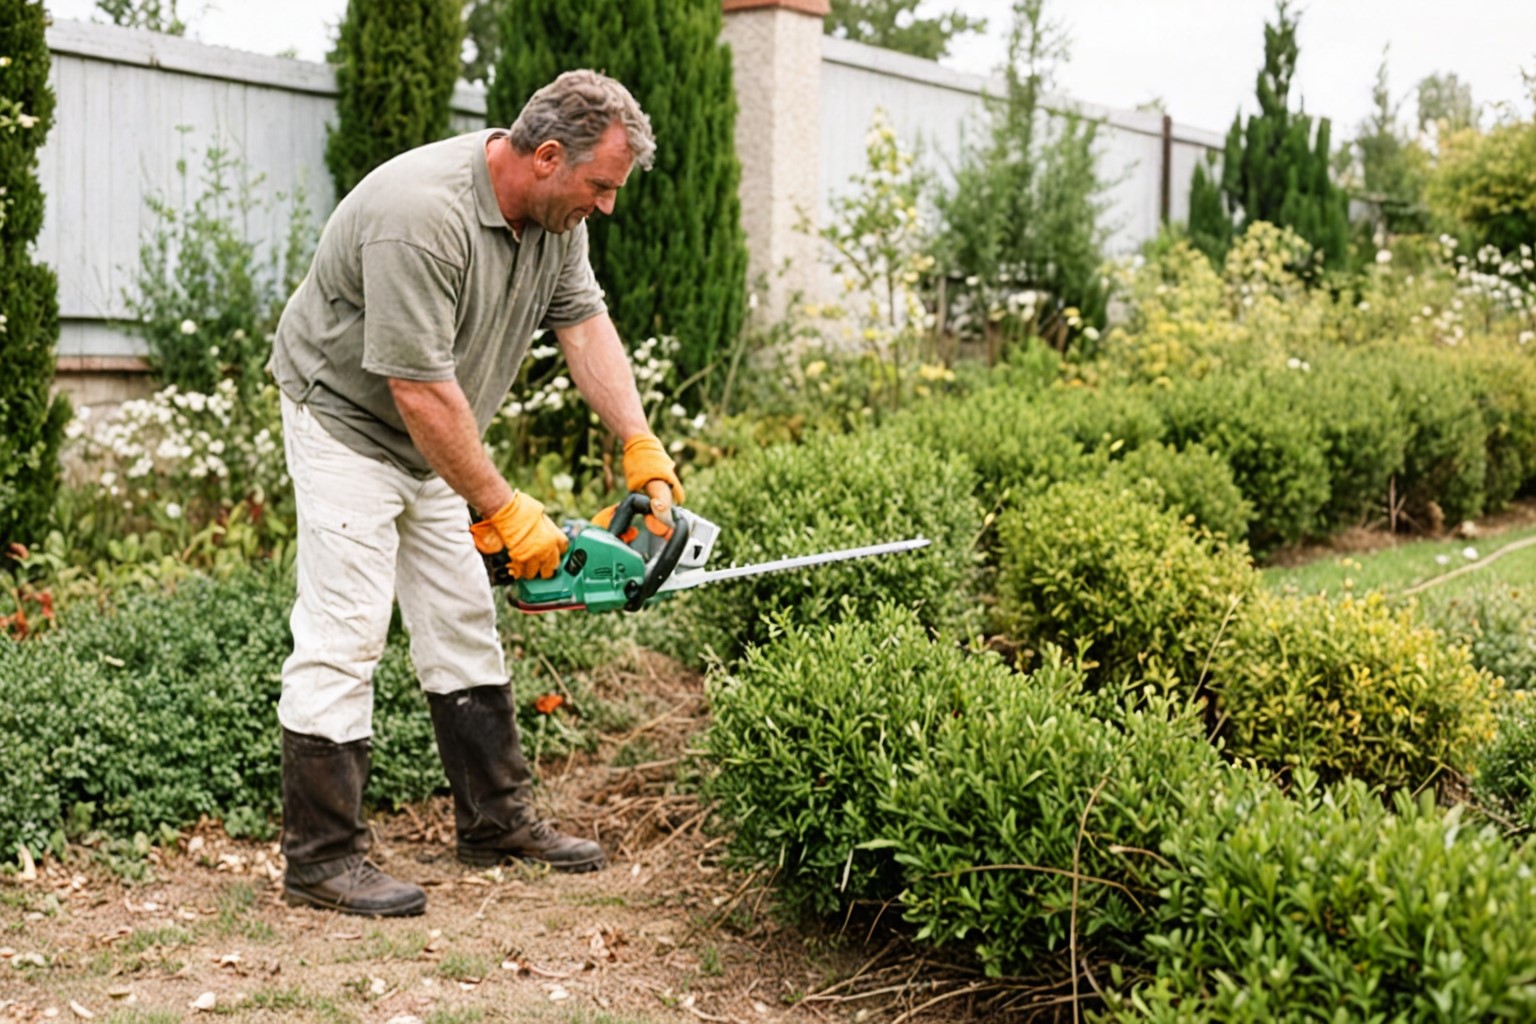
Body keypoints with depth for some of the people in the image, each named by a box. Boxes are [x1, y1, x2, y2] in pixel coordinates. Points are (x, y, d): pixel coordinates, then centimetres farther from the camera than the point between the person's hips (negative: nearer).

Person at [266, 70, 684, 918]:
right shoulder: (423, 216, -32)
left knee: (463, 626, 11)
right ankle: (320, 856, -4)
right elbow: (420, 388, -32)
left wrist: (641, 449, -13)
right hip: (346, 423, -9)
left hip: (428, 439, 9)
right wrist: (503, 511, -25)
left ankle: (497, 822, 20)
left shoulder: (553, 210, -4)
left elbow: (584, 324, -3)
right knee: (343, 634, -11)